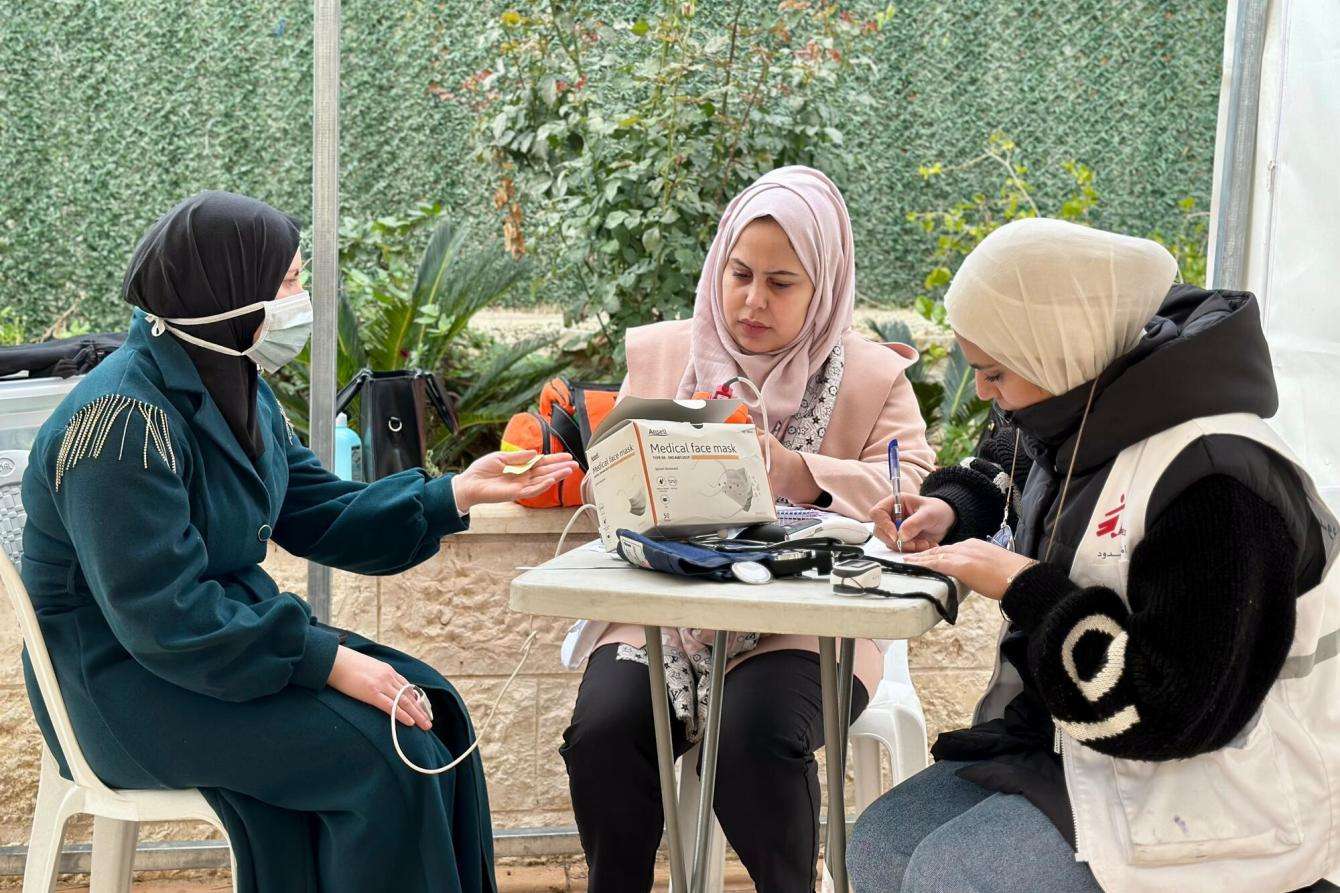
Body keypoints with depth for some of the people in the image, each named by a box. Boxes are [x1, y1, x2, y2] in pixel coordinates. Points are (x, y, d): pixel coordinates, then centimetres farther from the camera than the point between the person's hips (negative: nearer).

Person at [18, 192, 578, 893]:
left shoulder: (237, 388, 6)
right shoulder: (124, 419, -23)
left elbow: (321, 515, 8)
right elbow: (164, 617, -27)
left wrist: (454, 495, -3)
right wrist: (327, 660, -27)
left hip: (228, 622, 9)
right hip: (126, 686, -9)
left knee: (429, 707, -4)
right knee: (382, 756, -20)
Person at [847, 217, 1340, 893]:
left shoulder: (1217, 481, -27)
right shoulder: (1083, 427, 3)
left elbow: (1178, 711, -28)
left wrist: (1022, 587, -23)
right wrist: (954, 508, 4)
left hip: (1215, 789, -9)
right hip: (1080, 748, 9)